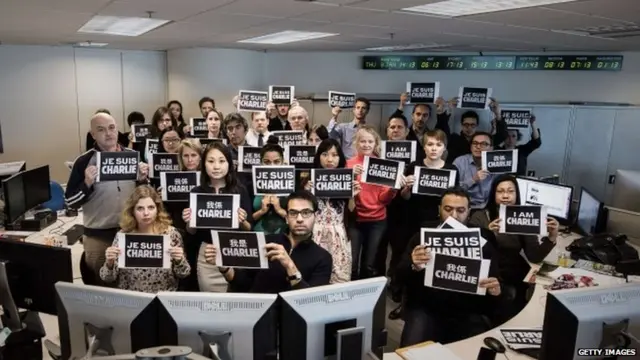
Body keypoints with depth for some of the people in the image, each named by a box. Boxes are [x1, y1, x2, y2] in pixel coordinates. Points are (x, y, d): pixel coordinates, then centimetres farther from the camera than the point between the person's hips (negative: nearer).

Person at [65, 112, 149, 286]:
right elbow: (70, 202, -6)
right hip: (98, 236, -2)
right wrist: (87, 183, -22)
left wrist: (143, 179, -9)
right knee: (103, 283, 14)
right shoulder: (84, 161, -7)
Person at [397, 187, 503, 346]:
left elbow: (496, 283, 6)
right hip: (426, 308, -1)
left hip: (468, 313, 1)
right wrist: (414, 267, -28)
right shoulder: (424, 234, 3)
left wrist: (495, 291, -19)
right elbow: (399, 274, -4)